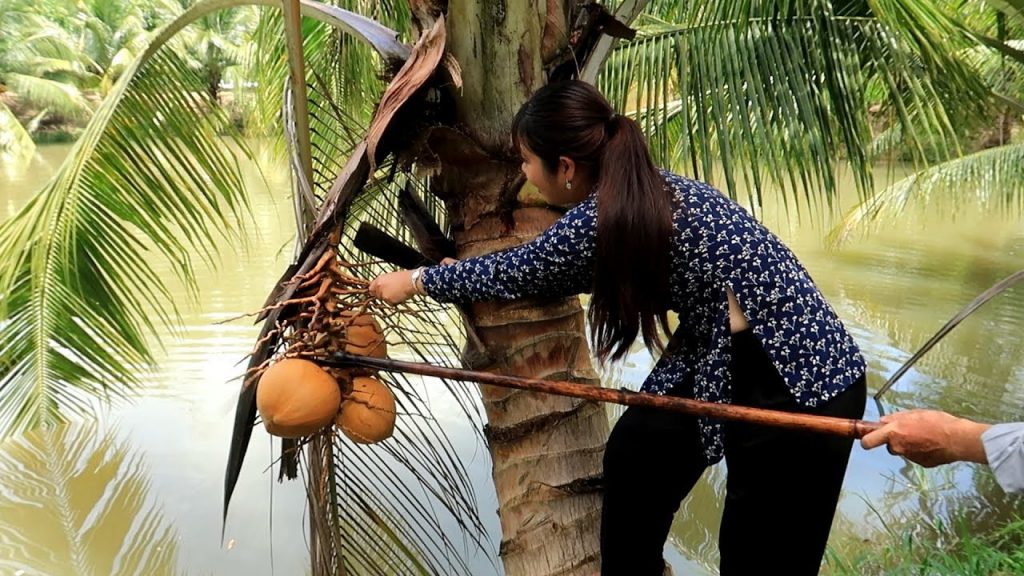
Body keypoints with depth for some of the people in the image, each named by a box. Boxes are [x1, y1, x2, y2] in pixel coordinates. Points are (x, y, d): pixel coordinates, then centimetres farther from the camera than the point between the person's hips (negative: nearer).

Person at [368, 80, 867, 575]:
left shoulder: (601, 220, -22)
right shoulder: (641, 190, 4)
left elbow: (516, 272, -5)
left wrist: (416, 281, 11)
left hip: (805, 383, -9)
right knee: (635, 449, 16)